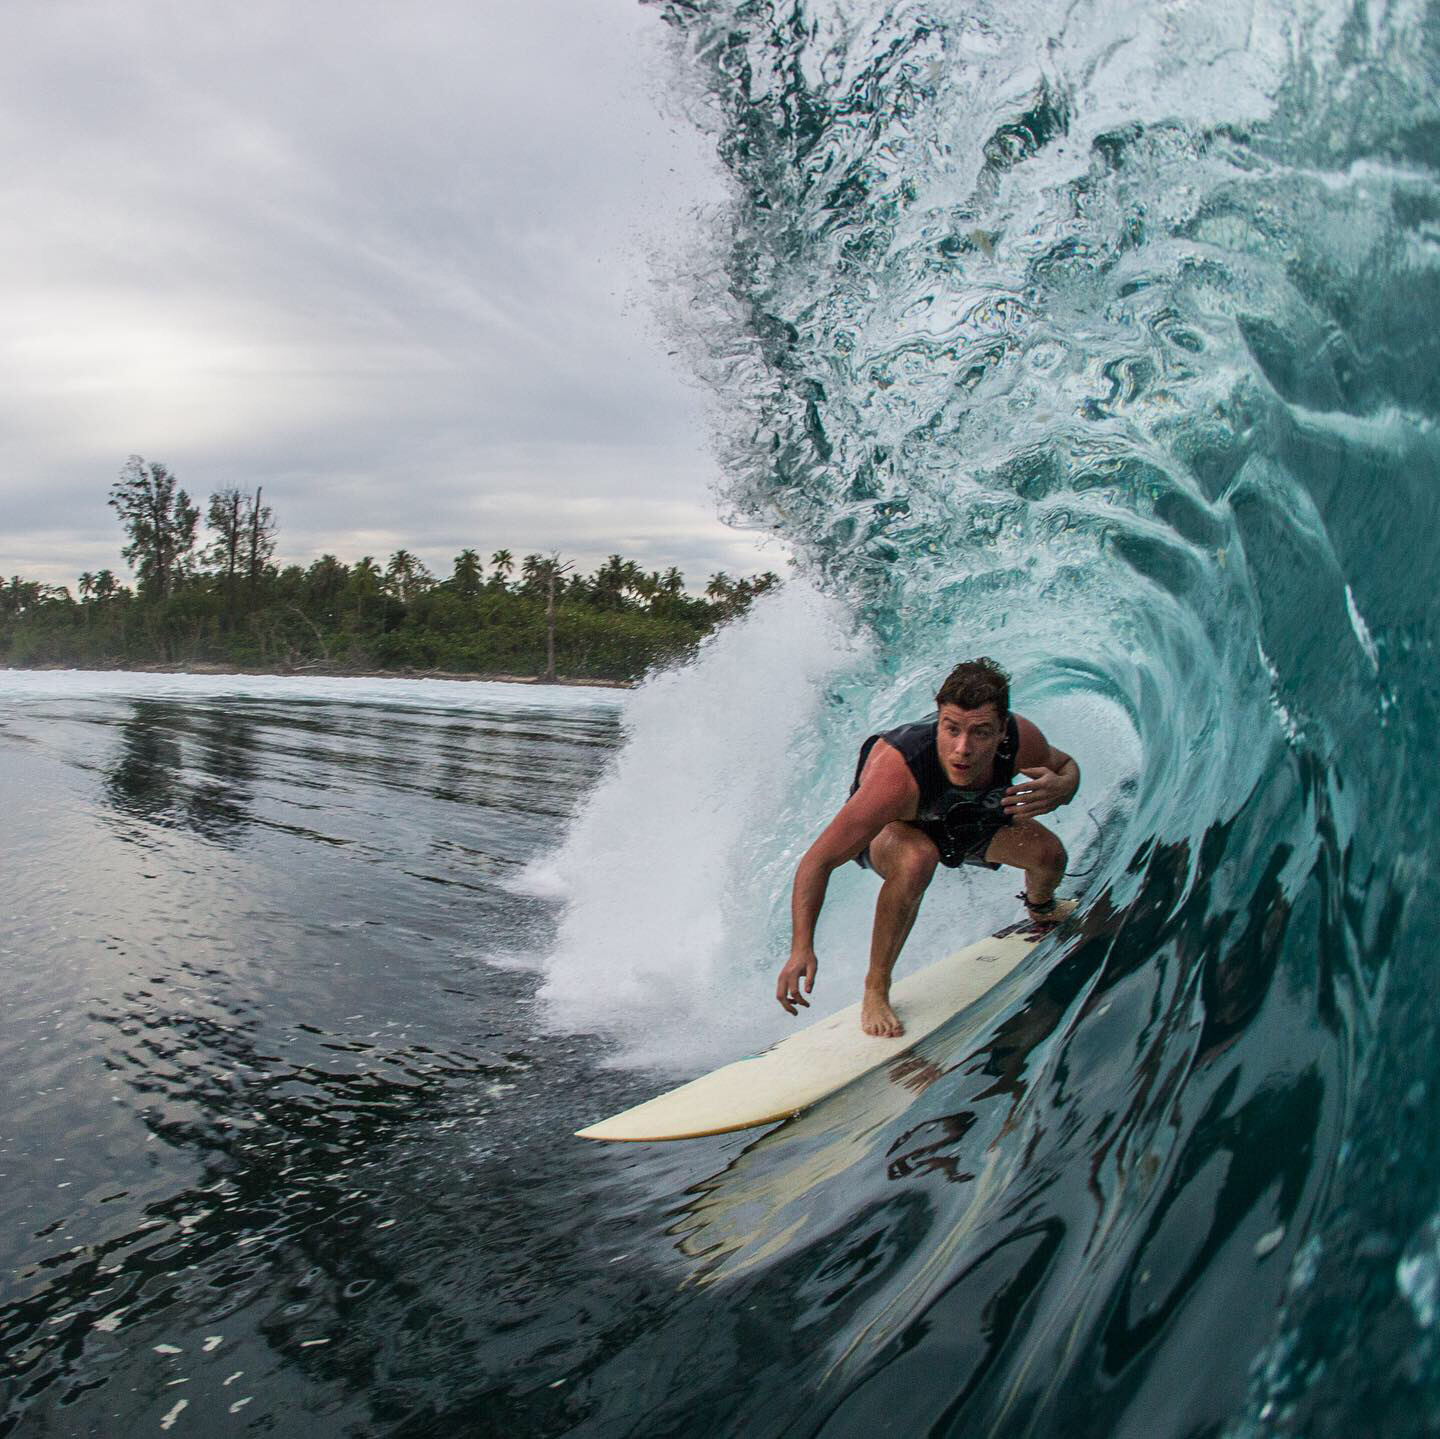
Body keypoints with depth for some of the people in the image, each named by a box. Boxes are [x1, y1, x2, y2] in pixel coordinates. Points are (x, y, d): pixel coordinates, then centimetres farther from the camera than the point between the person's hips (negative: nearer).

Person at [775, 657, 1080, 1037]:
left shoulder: (1020, 740, -33)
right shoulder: (898, 776, -46)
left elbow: (1066, 766, -8)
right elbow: (819, 860, -42)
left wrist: (1059, 788, -34)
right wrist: (801, 948, -53)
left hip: (969, 820, 5)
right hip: (888, 828, -5)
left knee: (1048, 853, -12)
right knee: (917, 859, -37)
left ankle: (1041, 908, 29)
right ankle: (875, 991, -18)